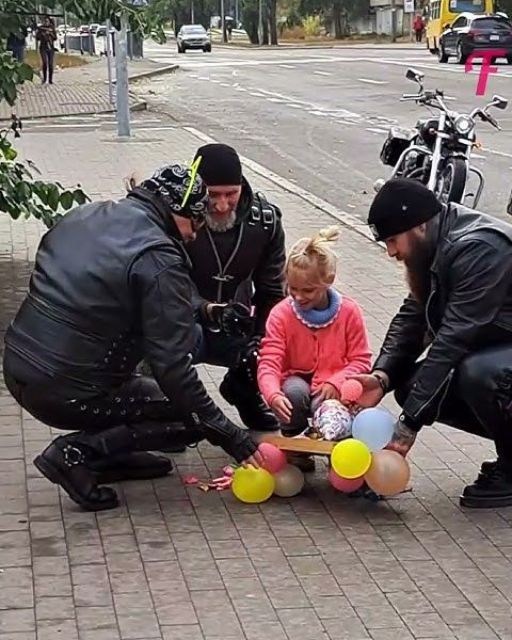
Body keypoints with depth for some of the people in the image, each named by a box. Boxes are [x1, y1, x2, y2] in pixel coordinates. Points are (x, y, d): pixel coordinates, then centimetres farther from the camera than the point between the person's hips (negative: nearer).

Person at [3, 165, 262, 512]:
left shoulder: (82, 216, 8)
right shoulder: (159, 261, -15)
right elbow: (172, 367, -17)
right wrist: (231, 436, -10)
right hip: (67, 394, -8)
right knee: (194, 419, 7)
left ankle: (114, 456, 19)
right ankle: (79, 452, -5)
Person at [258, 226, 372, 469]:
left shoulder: (349, 311, -8)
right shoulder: (281, 314, -10)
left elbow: (361, 360, -3)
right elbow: (269, 362, -18)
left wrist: (335, 383, -23)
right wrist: (273, 394, -40)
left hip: (331, 389, 0)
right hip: (298, 382, 1)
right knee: (295, 391, -37)